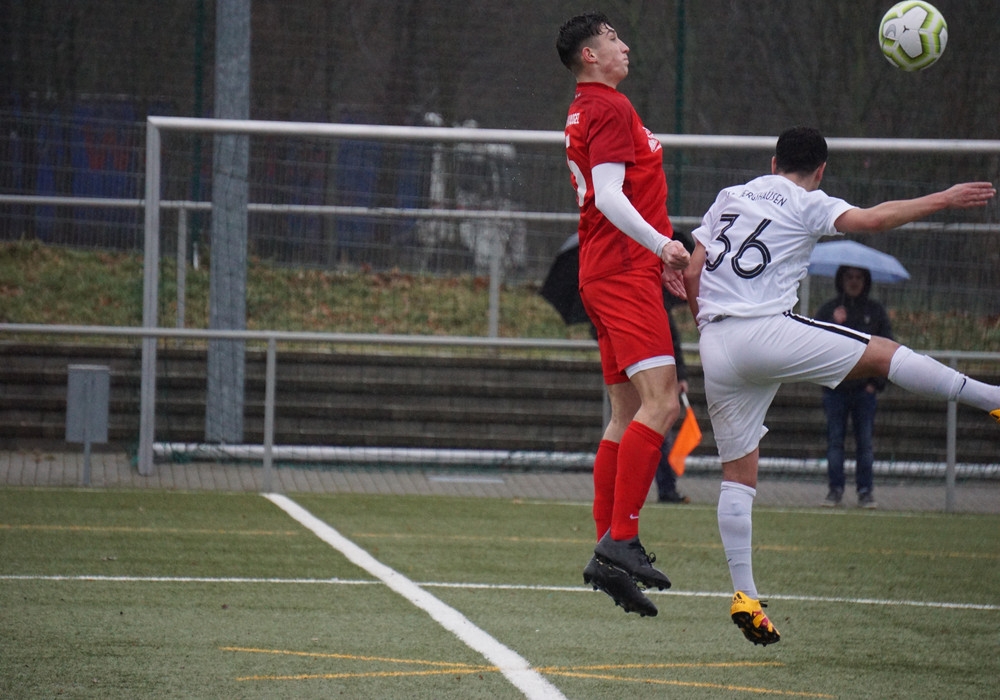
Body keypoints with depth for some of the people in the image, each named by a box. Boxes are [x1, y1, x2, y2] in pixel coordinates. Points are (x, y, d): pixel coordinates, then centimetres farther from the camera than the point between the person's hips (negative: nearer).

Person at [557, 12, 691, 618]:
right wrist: (661, 246, -28)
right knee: (661, 402, -18)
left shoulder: (587, 112, 22)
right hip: (625, 274, -11)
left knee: (628, 414, 9)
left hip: (610, 273, 11)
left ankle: (608, 553, 7)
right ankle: (622, 539, -25)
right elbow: (609, 196, -20)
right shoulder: (611, 108, -10)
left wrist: (657, 261, 29)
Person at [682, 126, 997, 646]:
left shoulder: (729, 197, 20)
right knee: (882, 354, 8)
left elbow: (690, 276, 18)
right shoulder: (806, 204, 3)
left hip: (715, 346, 5)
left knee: (738, 473, 8)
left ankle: (743, 594, 1)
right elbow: (870, 219, -14)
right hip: (768, 330, -5)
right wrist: (942, 200, -9)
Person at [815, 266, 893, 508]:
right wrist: (835, 324, -17)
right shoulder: (828, 310, 8)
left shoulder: (876, 311, 8)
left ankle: (865, 490, 5)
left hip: (865, 388, 0)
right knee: (834, 440, 0)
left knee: (865, 442, 0)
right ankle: (835, 488, 6)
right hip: (835, 387, 0)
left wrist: (877, 381, 0)